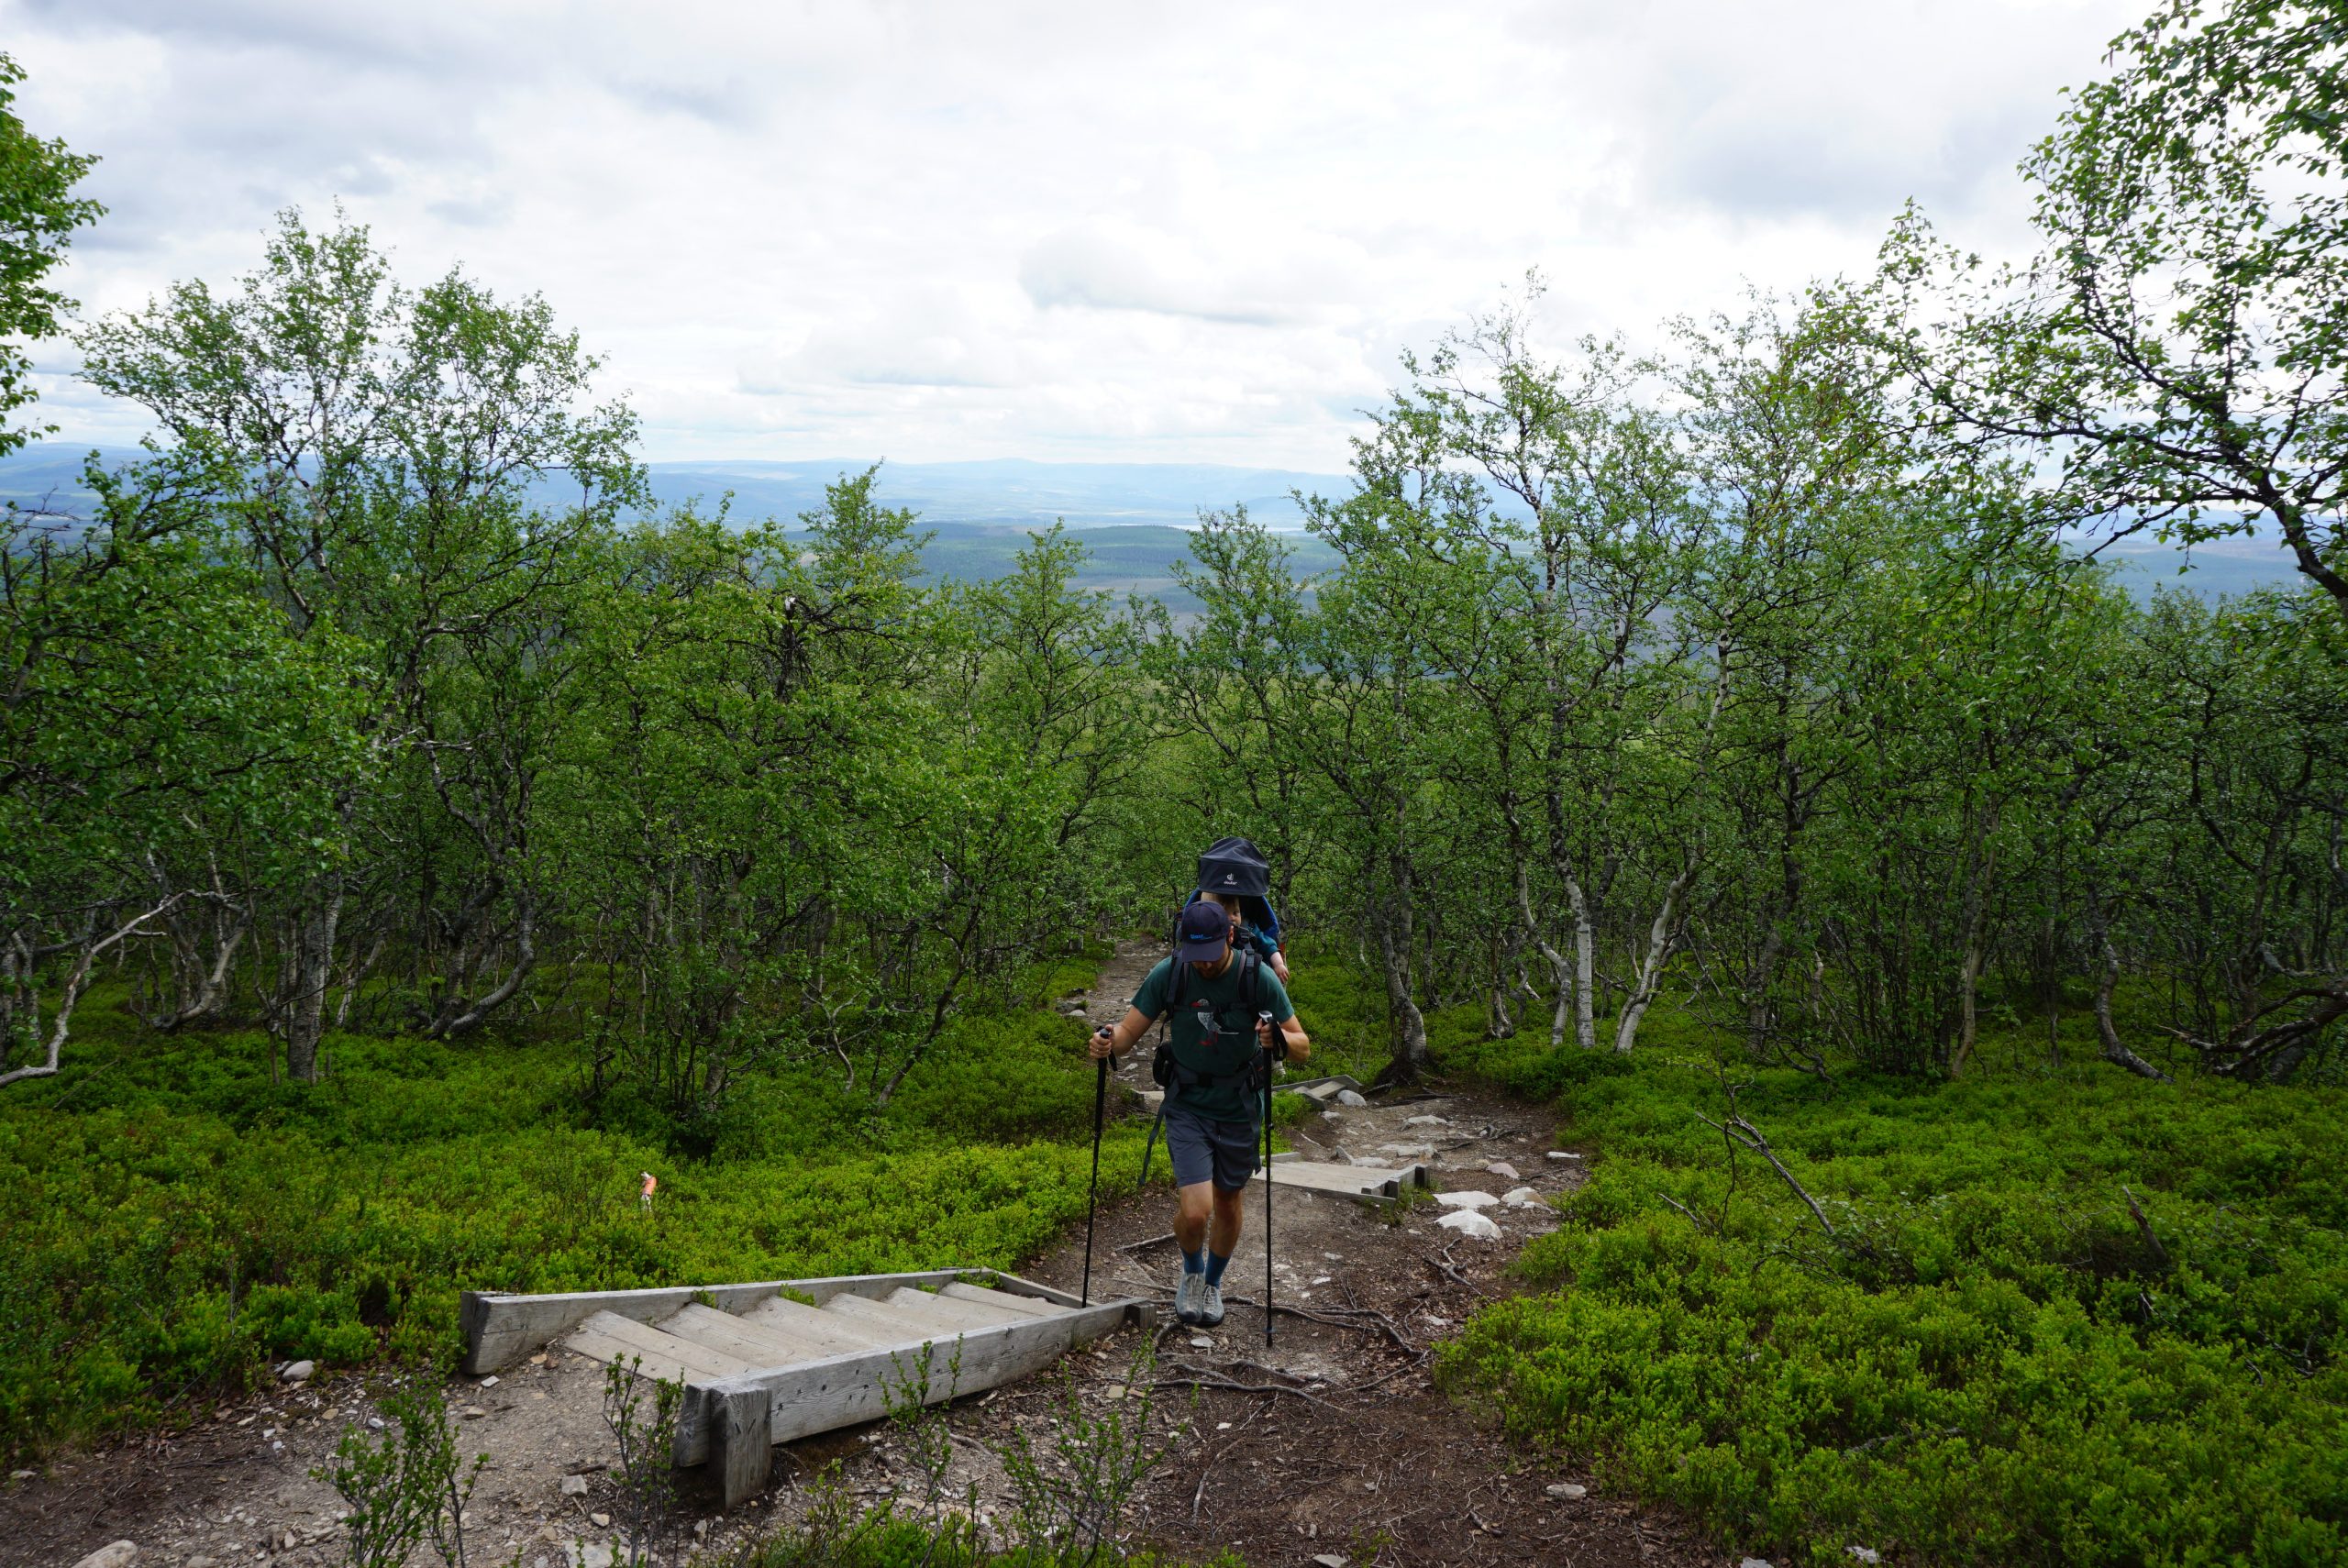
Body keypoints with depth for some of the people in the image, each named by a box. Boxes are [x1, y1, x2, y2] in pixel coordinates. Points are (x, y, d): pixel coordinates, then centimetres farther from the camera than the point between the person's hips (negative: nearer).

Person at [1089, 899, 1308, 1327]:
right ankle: (1192, 1273, 21)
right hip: (1187, 1108, -1)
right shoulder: (1168, 973, -15)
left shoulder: (1258, 976, -17)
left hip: (1240, 1111, 1)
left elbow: (1303, 1047, -13)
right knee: (1194, 1212, -13)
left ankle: (1213, 1283, 46)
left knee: (1228, 1203, 17)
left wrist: (1278, 1038, -36)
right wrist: (1109, 1040, -30)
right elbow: (1130, 1030, -6)